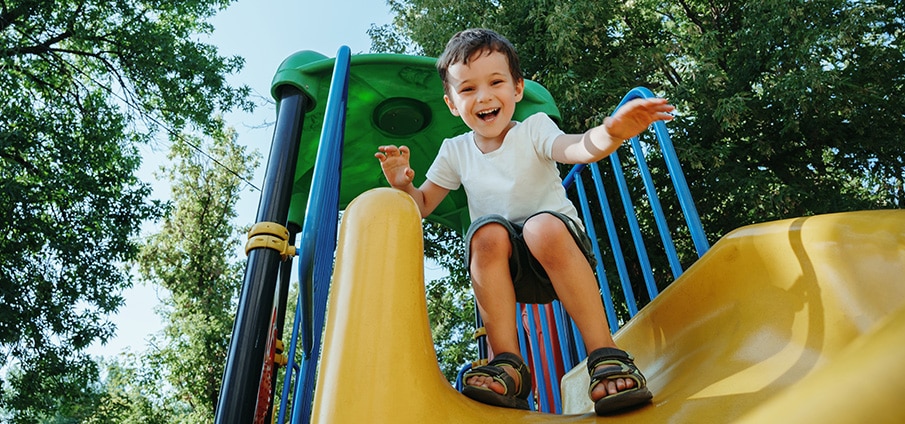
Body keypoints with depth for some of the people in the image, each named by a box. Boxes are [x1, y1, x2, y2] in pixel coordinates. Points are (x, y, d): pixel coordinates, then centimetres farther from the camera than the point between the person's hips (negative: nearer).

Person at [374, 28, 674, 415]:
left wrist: (611, 134, -50)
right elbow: (423, 205, 12)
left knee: (543, 226, -36)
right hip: (504, 270, 2)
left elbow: (576, 148, -26)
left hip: (560, 252, -2)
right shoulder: (455, 152, 5)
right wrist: (402, 184, -11)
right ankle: (508, 367, -26)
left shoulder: (533, 129, -5)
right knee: (488, 231, -31)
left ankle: (606, 357, -28)